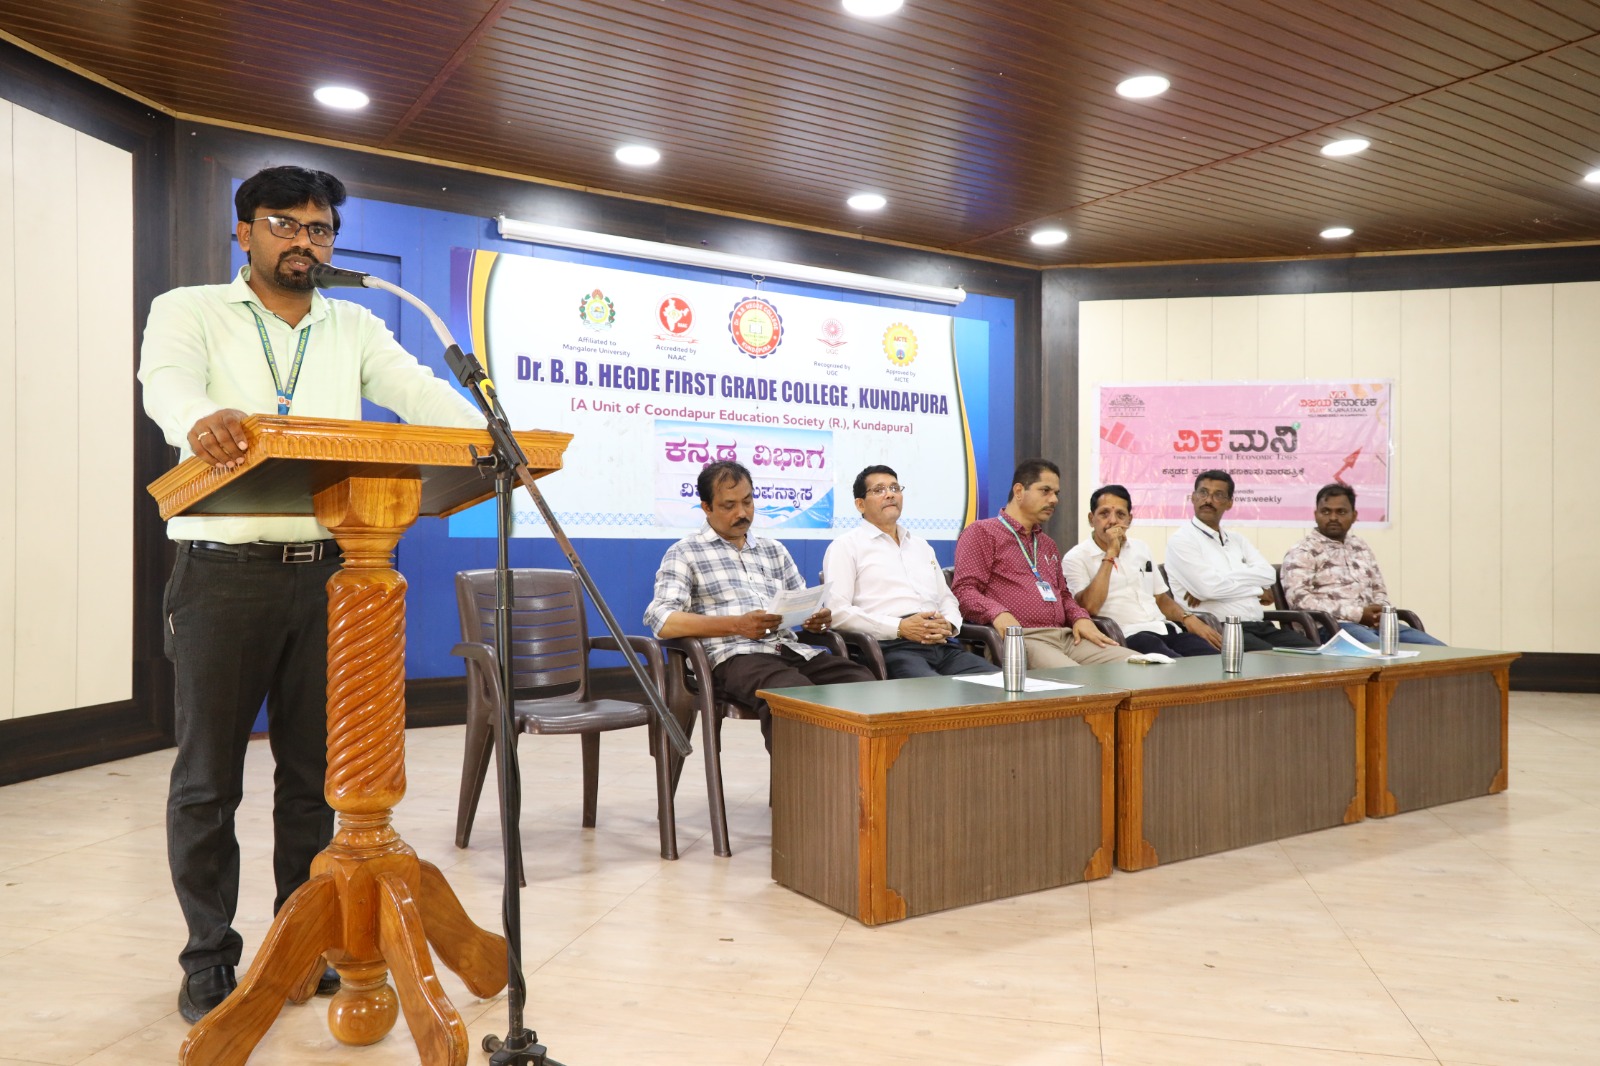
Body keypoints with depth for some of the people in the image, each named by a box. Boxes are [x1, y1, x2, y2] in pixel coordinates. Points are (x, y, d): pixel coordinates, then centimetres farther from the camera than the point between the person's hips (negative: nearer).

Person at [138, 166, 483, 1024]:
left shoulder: (355, 328, 15)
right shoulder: (190, 311, 6)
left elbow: (420, 392, -1)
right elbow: (167, 381, -15)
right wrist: (202, 420, -40)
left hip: (327, 570, 3)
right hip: (225, 568, -2)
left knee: (314, 770, 9)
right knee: (208, 775, 5)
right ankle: (208, 958, 19)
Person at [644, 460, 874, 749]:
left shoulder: (774, 550, 26)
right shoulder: (684, 553, 9)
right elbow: (661, 620, -6)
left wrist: (817, 617, -2)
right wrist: (736, 625, -17)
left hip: (792, 649, 5)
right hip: (735, 657, -5)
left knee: (864, 683, -25)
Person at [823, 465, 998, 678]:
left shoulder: (921, 546, 29)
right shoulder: (846, 547, 7)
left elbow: (947, 598, 29)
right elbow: (837, 611, -6)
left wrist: (948, 625, 3)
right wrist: (900, 627, -14)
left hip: (942, 645, 7)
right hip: (891, 647, -7)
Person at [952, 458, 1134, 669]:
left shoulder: (1048, 544, 31)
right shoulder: (981, 533, 6)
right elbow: (964, 590, -5)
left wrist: (1080, 617, 10)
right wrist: (998, 613, -25)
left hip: (1066, 636, 8)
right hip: (1019, 638, -8)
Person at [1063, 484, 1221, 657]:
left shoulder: (1140, 548, 22)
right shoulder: (1076, 558, 1)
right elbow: (1089, 607, -14)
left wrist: (1188, 618, 4)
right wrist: (1110, 554, -11)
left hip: (1165, 628, 7)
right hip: (1126, 636, -7)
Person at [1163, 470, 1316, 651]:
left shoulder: (1237, 540, 22)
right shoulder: (1181, 539, 0)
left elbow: (1267, 574, 4)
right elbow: (1208, 587, -14)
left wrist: (1223, 580, -11)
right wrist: (1257, 591, 1)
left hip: (1261, 626, 7)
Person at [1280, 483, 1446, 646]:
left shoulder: (1361, 547, 22)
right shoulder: (1301, 553, 0)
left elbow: (1379, 590, 27)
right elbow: (1299, 600, -13)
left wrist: (1381, 611, 1)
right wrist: (1357, 614, -16)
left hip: (1374, 624, 8)